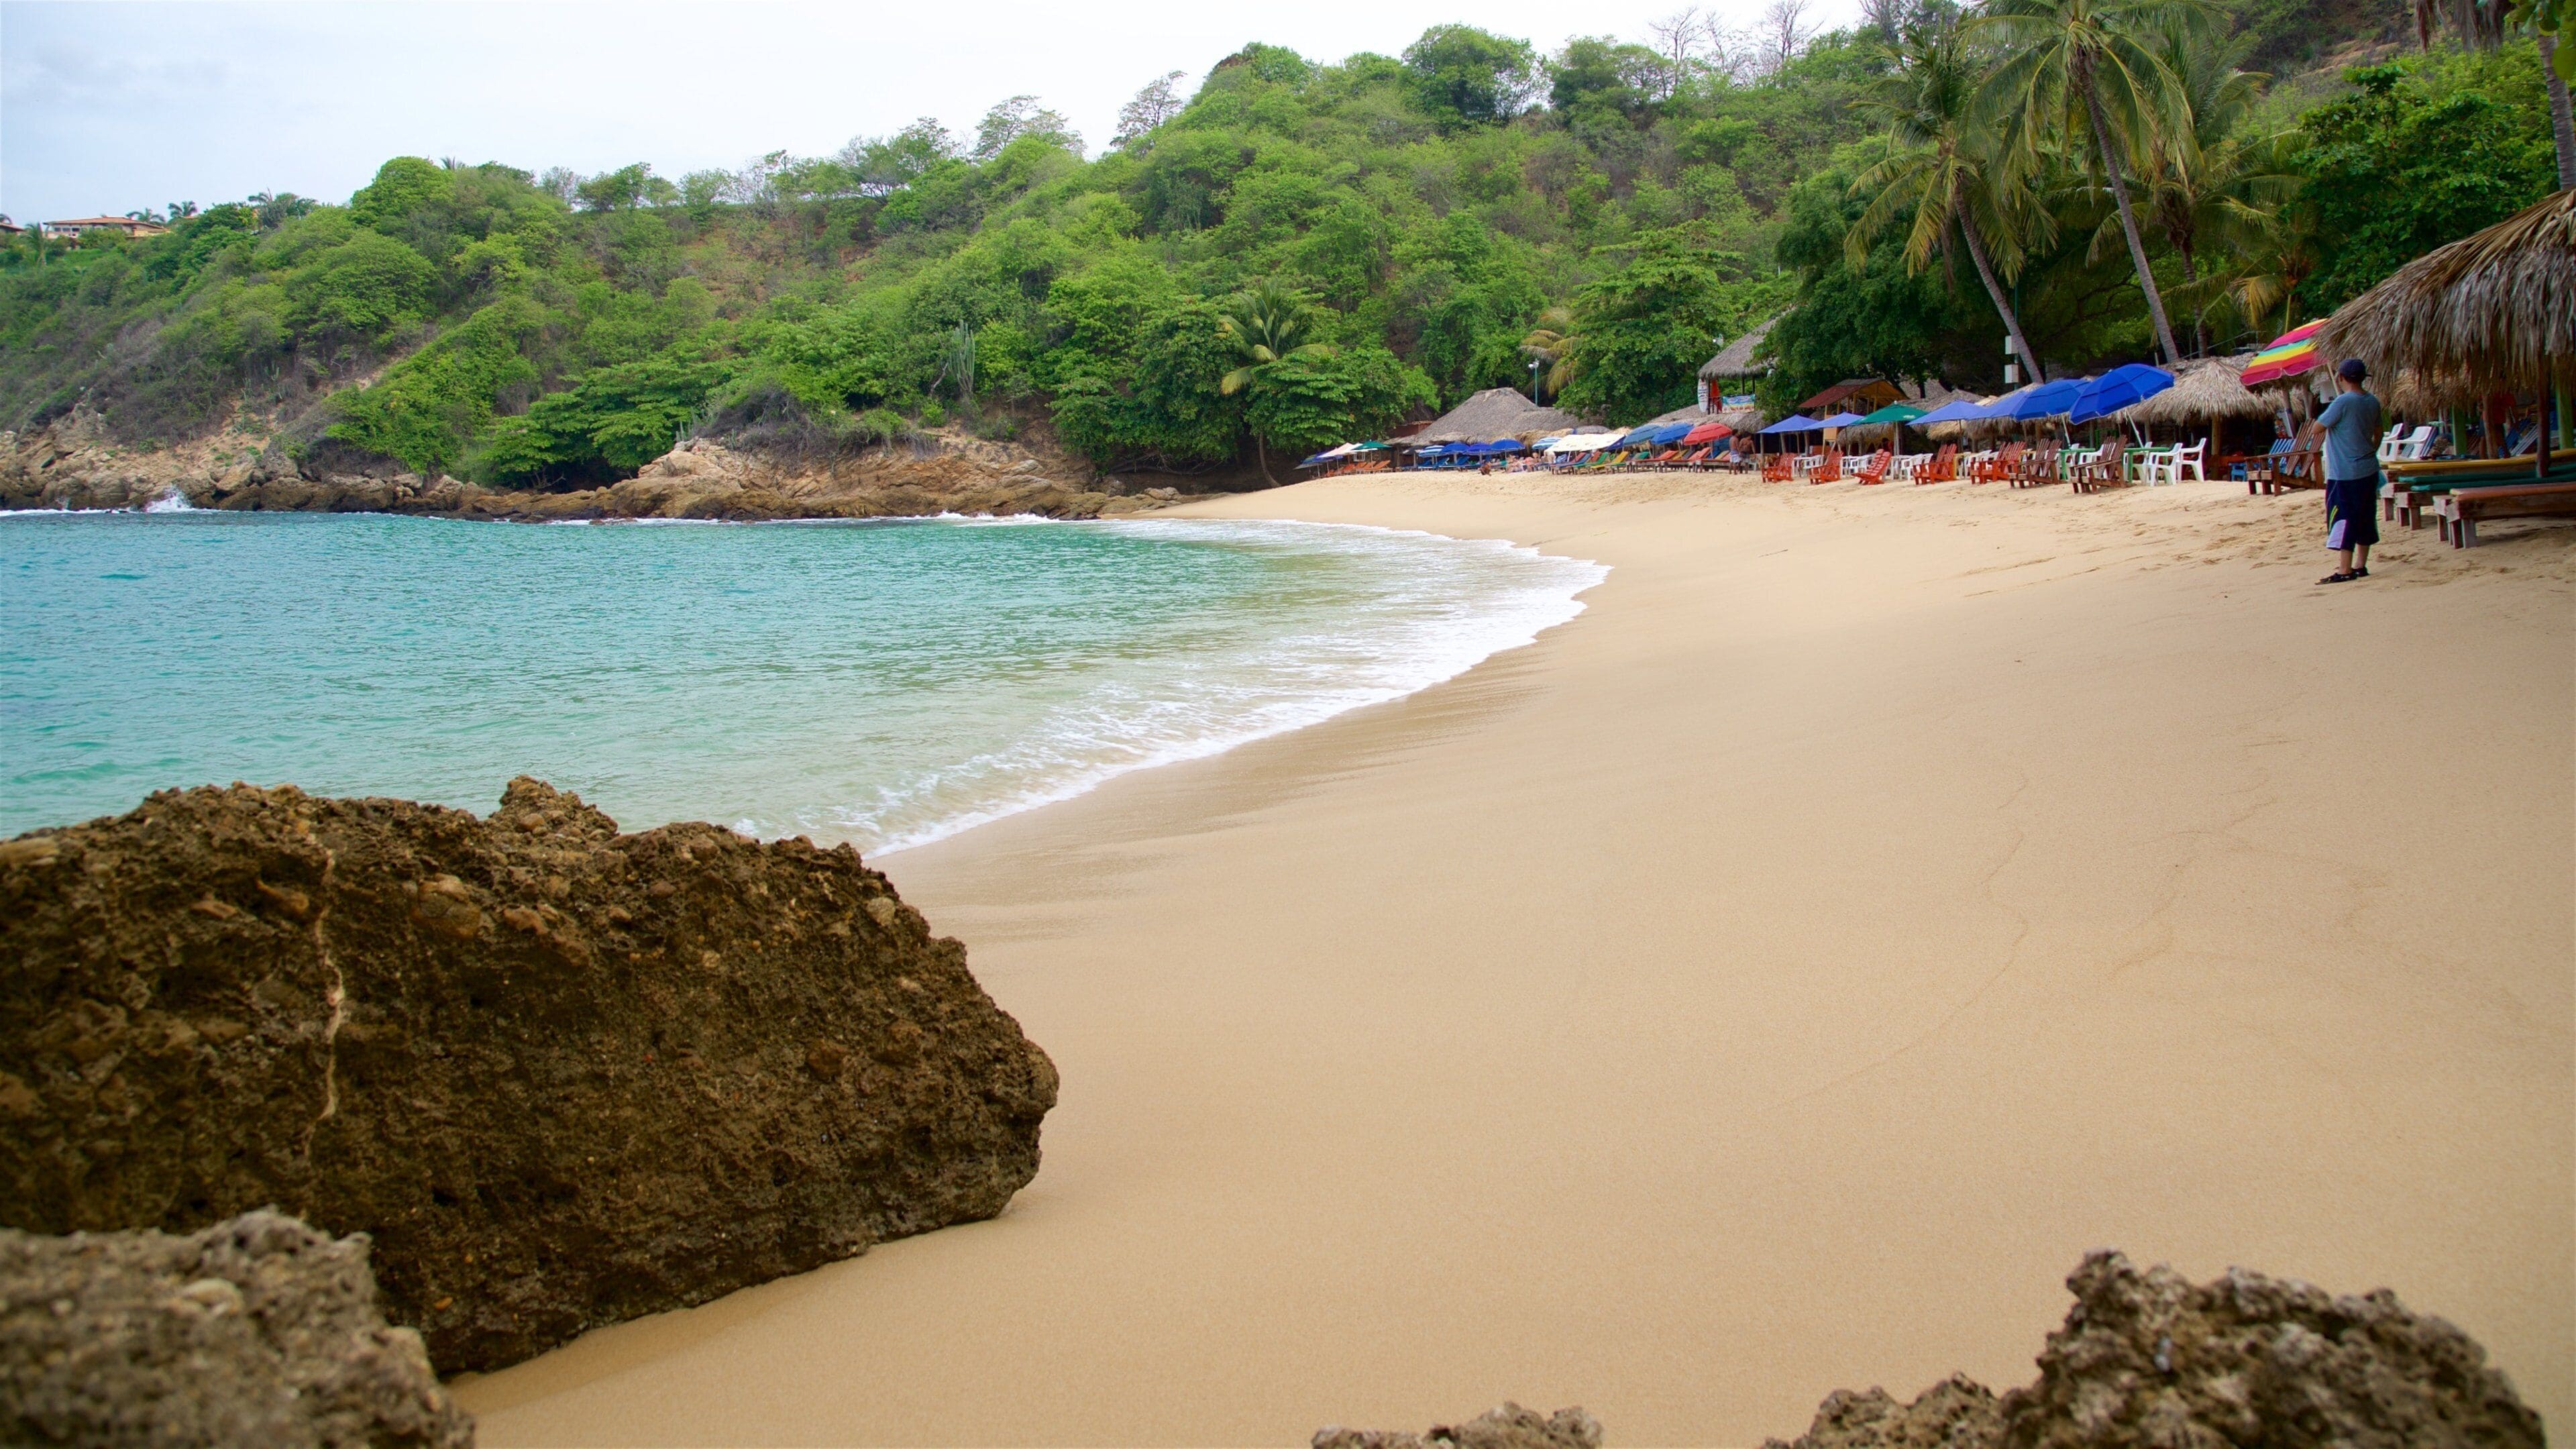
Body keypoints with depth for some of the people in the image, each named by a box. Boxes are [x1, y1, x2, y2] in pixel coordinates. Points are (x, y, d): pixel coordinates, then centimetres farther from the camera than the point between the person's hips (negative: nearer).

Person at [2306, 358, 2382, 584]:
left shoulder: (2343, 402, -18)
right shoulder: (2372, 402, 7)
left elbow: (2316, 429, -13)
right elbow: (2377, 434, 19)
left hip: (2344, 474, -8)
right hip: (2369, 471, 8)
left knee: (2342, 520, -5)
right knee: (2365, 519, 13)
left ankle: (2344, 571, -6)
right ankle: (2361, 566, 19)